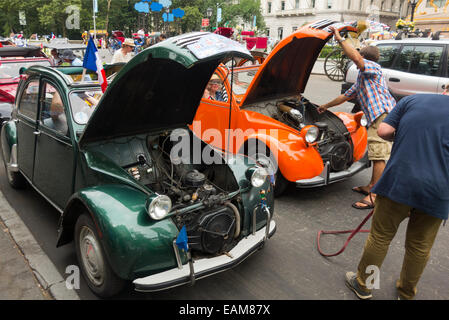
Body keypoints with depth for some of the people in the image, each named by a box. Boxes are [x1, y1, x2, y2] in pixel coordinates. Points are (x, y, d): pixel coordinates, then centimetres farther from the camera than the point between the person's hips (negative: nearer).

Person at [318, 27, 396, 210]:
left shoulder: (373, 68, -1)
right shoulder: (361, 78, 29)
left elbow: (356, 59, -24)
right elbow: (346, 96, 39)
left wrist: (340, 40, -18)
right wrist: (326, 106, 46)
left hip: (383, 114, -11)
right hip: (376, 117, 11)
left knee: (379, 155, -12)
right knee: (376, 154, 15)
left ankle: (375, 196, -10)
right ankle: (371, 187, 26)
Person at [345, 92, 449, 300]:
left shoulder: (411, 100, 5)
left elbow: (383, 131, -1)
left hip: (399, 181, -1)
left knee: (380, 237, 13)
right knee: (420, 246, 18)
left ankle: (362, 284, 27)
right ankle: (407, 293, 36)